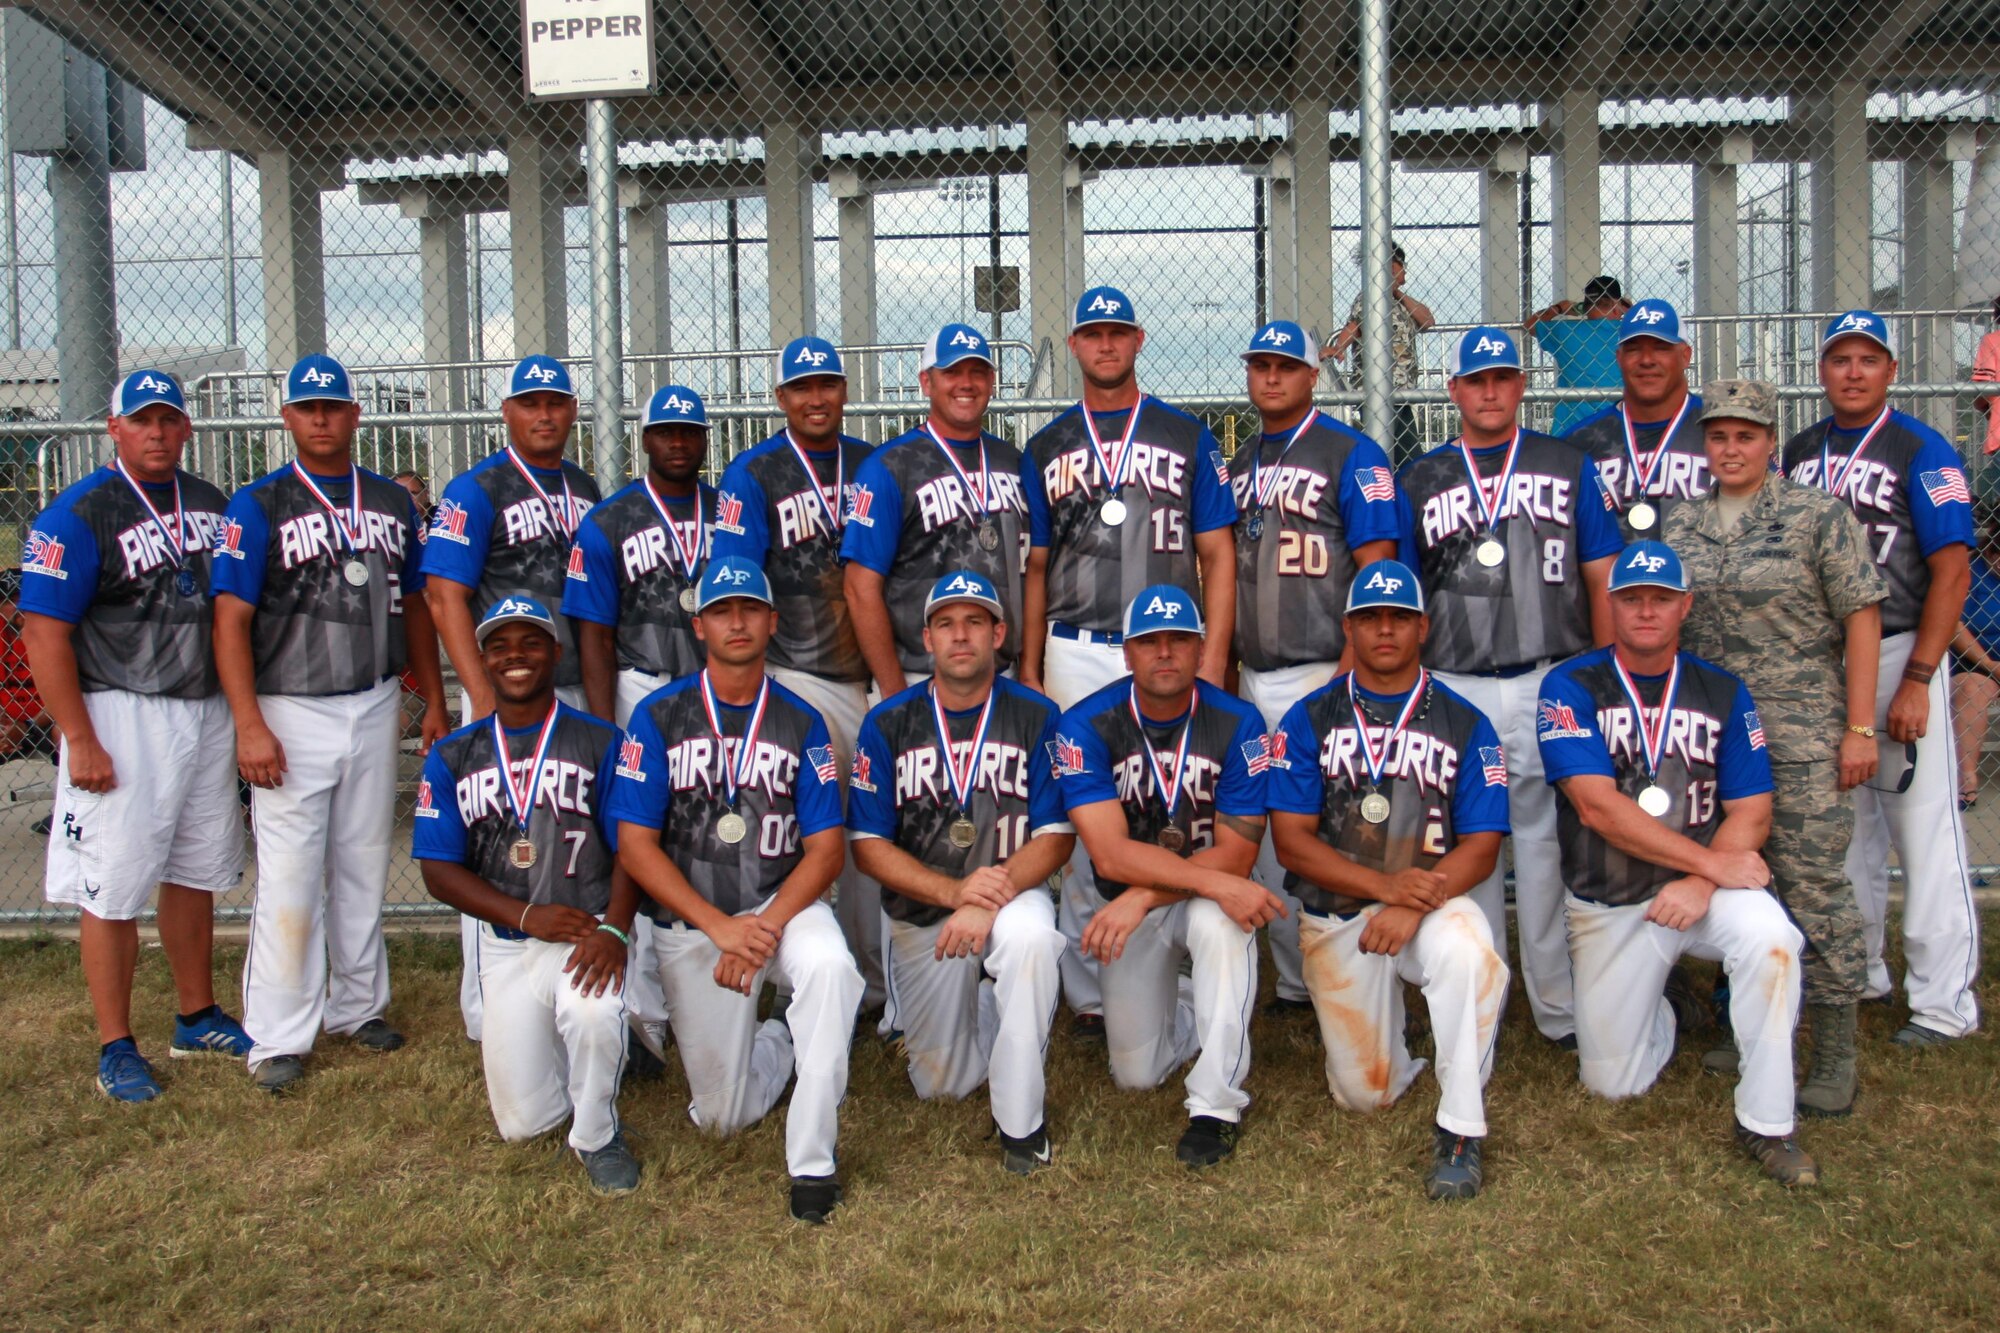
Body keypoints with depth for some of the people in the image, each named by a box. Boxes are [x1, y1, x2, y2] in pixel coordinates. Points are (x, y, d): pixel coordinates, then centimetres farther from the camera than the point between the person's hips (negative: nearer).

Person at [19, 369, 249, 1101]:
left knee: (195, 874, 16)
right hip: (123, 716, -6)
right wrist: (81, 741, -16)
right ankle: (116, 1048, 10)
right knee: (112, 889, -2)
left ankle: (197, 1018, 29)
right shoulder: (77, 515, -9)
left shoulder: (211, 503, 10)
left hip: (207, 710, 6)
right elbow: (44, 635, -12)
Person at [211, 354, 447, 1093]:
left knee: (364, 868, 12)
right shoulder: (258, 505, -3)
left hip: (375, 707, 4)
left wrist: (435, 702, 11)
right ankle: (279, 1036, 8)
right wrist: (250, 726, -16)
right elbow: (232, 620, -8)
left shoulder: (393, 502, 10)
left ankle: (358, 1006, 25)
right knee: (290, 879, -2)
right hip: (292, 712, -4)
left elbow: (414, 607, 16)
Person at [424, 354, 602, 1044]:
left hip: (579, 695, 6)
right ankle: (487, 1015, 9)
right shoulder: (476, 491, -5)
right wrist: (485, 700, -18)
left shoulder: (586, 490, 14)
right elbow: (444, 597, -11)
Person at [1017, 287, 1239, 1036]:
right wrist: (1028, 672, 7)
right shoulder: (1046, 449, 14)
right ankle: (1089, 995, 11)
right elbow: (1037, 568, 14)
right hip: (1075, 657, 1)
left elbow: (1217, 556, 6)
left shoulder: (1186, 437, 9)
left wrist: (1211, 662, -4)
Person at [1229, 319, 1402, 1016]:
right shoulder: (1239, 464, 16)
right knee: (1267, 840, 11)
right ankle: (1293, 985, 23)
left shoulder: (1352, 455, -4)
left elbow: (1377, 571, -11)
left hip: (1321, 675, -7)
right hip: (1252, 678, 7)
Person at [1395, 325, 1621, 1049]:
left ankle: (1561, 1008, 8)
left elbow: (1603, 580, 8)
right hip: (1454, 691, 1)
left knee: (1547, 839, -1)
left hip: (1552, 684, -1)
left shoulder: (1569, 466, 10)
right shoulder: (1418, 481, 11)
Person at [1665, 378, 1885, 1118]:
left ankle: (1836, 1055, 7)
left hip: (1801, 737, -4)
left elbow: (1861, 618, -4)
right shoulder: (1680, 526, 10)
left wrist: (1860, 727, -9)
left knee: (1813, 888, -4)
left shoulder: (1817, 514, -2)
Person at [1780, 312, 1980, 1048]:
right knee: (1841, 826, 14)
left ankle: (1944, 999, 4)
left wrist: (1916, 680, -16)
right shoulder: (1800, 451, 11)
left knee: (1924, 828, -4)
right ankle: (1856, 972, 27)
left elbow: (1952, 570, -9)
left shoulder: (1922, 451, -4)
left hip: (1898, 652, -5)